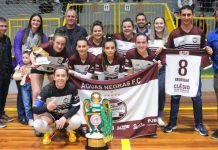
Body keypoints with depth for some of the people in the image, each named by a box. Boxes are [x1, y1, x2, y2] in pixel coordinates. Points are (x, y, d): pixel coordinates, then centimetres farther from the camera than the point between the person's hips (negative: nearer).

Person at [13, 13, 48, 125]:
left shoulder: (43, 37, 6)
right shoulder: (22, 32, 0)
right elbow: (16, 48, -8)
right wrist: (21, 63, -19)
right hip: (20, 66, -2)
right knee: (22, 91, 1)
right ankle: (21, 115, 12)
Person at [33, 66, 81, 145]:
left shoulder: (72, 88, -23)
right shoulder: (47, 89, -24)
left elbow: (76, 106, -15)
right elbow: (35, 109, -24)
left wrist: (65, 117, -30)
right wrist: (47, 107, -46)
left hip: (67, 113, 0)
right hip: (50, 114, 0)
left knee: (77, 122, -33)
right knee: (37, 125, -29)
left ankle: (69, 131, 6)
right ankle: (49, 132, 8)